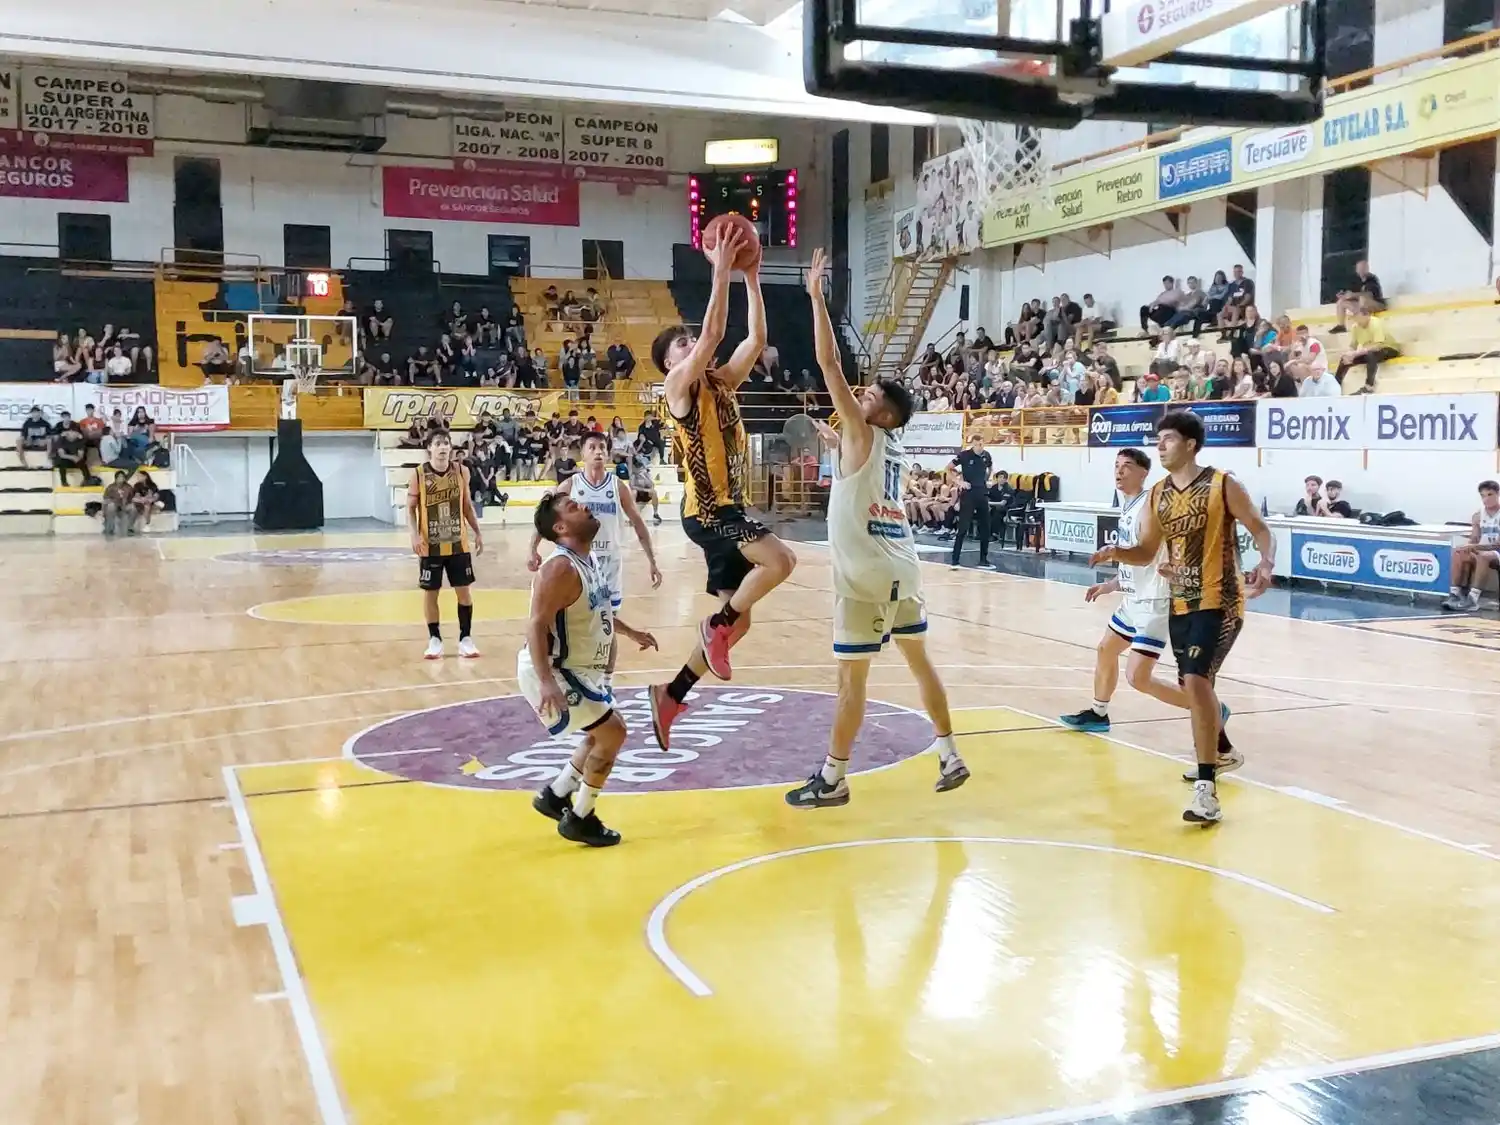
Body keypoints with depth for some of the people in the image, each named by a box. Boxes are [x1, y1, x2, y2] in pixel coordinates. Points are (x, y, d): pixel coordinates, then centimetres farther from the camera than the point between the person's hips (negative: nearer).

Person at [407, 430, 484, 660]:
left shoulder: (461, 472, -1)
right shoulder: (419, 474, -8)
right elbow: (410, 508, -2)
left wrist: (477, 533, 7)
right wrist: (414, 535, -15)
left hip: (458, 543, 2)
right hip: (431, 545, -2)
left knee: (464, 590, 4)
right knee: (430, 591, 5)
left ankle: (465, 638, 15)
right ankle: (434, 639, 17)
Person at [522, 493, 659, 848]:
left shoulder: (587, 559, 6)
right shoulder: (561, 568, -25)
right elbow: (536, 625, -30)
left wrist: (631, 632, 32)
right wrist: (546, 682, -39)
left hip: (575, 669, 10)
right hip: (550, 672, -10)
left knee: (603, 734, 21)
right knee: (612, 732, -8)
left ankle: (554, 795, 31)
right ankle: (578, 819, 4)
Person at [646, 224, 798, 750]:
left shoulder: (721, 383, 15)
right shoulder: (679, 385, -6)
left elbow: (756, 338, 9)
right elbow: (714, 333, -19)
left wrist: (751, 277, 5)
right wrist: (720, 270, -16)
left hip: (729, 507, 8)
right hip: (706, 508, -8)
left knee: (737, 619, 9)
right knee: (779, 559, -27)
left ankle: (671, 696, 19)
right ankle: (717, 626, -7)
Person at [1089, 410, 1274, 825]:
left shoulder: (1223, 485, -10)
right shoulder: (1157, 495, 7)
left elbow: (1260, 529, -4)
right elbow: (1146, 552, 11)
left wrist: (1266, 565, -24)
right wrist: (1117, 552, -10)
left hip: (1220, 602, -7)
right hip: (1181, 605, 7)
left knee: (1196, 680, -22)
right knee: (1195, 685, 20)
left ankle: (1206, 788, -18)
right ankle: (1218, 753, 48)